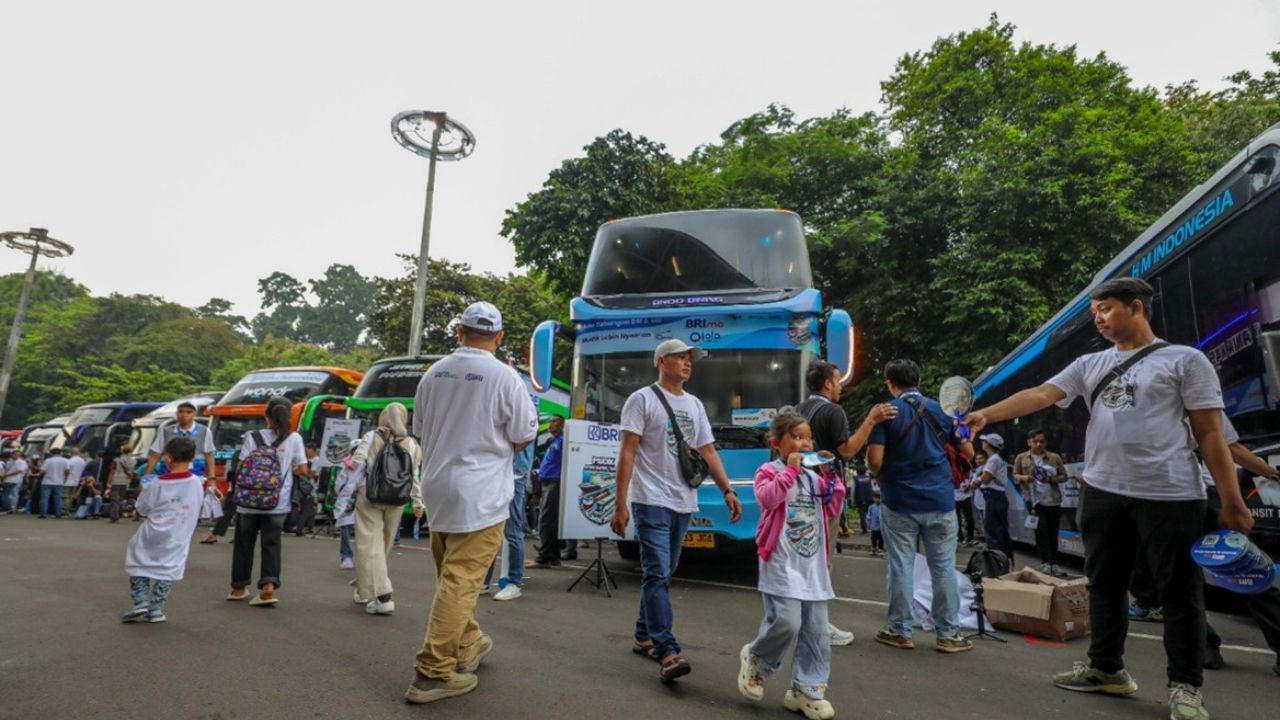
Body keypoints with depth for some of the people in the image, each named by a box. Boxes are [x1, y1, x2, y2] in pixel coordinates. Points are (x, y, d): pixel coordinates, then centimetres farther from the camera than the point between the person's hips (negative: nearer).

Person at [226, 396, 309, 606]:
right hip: (277, 503, -1)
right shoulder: (294, 438, -3)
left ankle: (239, 588, 28)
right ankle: (269, 585, -10)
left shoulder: (252, 437, -3)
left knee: (244, 543, 16)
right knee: (271, 544, 6)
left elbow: (241, 468, -6)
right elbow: (303, 469, -3)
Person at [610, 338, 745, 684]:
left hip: (683, 503, 7)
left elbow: (708, 452, 14)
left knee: (661, 574, 14)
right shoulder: (643, 399, -4)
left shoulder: (695, 405, 15)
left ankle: (644, 636, 27)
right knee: (658, 575, -10)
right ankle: (667, 652, -10)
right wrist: (620, 503, -14)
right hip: (652, 501, -7)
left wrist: (728, 491, 3)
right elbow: (627, 453, -9)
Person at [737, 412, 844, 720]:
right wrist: (790, 470, -19)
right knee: (787, 622, -15)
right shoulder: (769, 471, -4)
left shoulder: (814, 478, 14)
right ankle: (755, 660, 14)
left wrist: (831, 477, 3)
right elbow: (767, 498, -23)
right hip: (782, 564, -6)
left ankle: (807, 689, 20)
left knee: (817, 631, 6)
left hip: (814, 565, 7)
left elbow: (834, 509, 11)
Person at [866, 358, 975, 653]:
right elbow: (968, 451, 11)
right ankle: (948, 634, 16)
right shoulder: (942, 411, 4)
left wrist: (879, 474, 8)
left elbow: (875, 460, -13)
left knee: (901, 567, 6)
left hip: (900, 503, -2)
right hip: (940, 501, 3)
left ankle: (900, 631, 15)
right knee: (943, 567, 10)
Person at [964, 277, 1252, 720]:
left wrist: (1232, 501, -7)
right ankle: (1106, 669, 27)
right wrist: (987, 413, -17)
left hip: (1169, 495, -5)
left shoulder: (1185, 360, -1)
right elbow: (1039, 395, -2)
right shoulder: (1090, 365, 11)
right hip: (1102, 492, 5)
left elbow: (1210, 434, -4)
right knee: (1105, 583, 13)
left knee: (1180, 591, 5)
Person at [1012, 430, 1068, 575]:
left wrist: (1052, 479, -10)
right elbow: (1015, 475, 9)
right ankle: (1045, 562, -8)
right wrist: (1022, 478, -14)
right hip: (1035, 500, -2)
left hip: (1054, 501, 2)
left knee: (1053, 532, 7)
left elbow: (1064, 476, 10)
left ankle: (1054, 563, 17)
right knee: (1041, 529, -13)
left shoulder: (1055, 457, 7)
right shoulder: (1021, 458, 5)